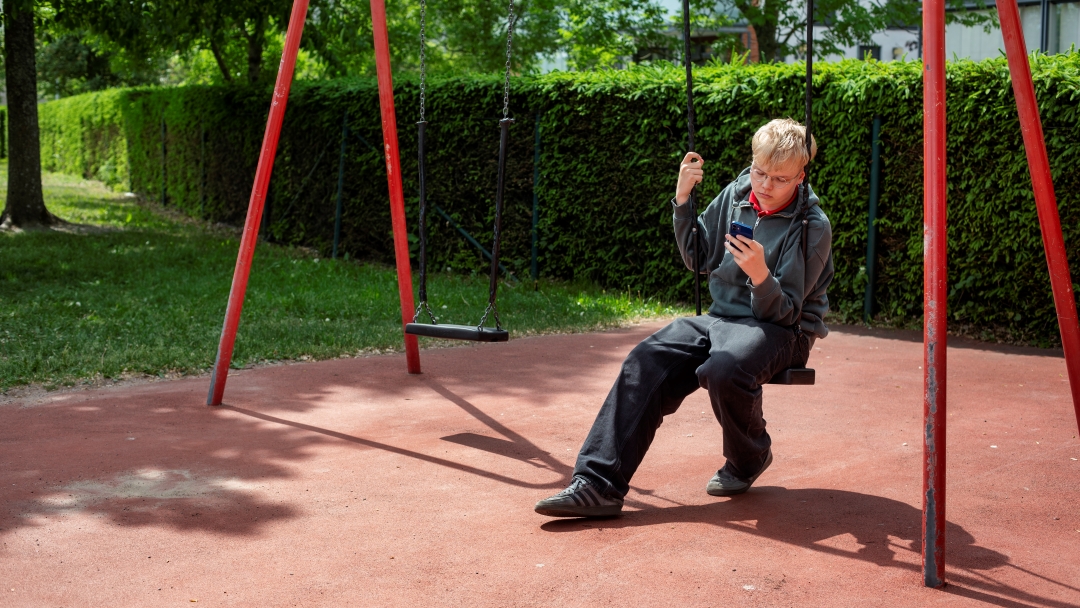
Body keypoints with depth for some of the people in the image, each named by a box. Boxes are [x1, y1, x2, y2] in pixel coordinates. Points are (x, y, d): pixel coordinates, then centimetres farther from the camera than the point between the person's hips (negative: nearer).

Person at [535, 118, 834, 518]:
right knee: (645, 364, -20)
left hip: (781, 329, -5)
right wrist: (682, 200, 1)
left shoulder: (813, 227, -10)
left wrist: (761, 276, -33)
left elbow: (785, 311, -13)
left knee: (723, 371, -37)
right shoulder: (738, 193, 5)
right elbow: (697, 258, 13)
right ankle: (599, 484, -25)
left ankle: (750, 459, -4)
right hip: (720, 318, 6)